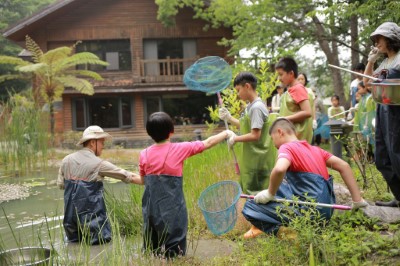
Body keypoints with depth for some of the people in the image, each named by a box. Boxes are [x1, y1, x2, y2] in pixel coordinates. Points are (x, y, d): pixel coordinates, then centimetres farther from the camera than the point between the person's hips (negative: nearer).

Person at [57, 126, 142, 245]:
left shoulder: (67, 160, 4)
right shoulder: (98, 164, -11)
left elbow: (60, 184, 14)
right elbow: (129, 176, -9)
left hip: (70, 212, 6)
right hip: (91, 214, -6)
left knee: (74, 242, 21)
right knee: (102, 241, 4)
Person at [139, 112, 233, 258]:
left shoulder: (144, 154, 0)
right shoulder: (179, 149, -8)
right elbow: (208, 143, 2)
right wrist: (226, 133, 17)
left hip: (151, 208, 4)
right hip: (172, 210, -4)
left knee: (151, 252, 16)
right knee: (173, 253, 3)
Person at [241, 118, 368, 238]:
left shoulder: (286, 147, -5)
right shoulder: (315, 149, 18)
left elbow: (279, 169, -28)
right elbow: (344, 166, 15)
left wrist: (270, 193, -11)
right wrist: (357, 201, 14)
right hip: (327, 210, 9)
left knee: (250, 207, -4)